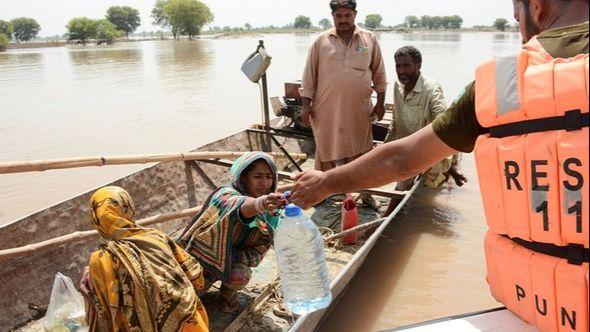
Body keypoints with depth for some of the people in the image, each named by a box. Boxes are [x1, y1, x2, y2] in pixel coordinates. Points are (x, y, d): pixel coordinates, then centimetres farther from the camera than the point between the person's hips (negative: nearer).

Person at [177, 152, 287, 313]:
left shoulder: (271, 215, -10)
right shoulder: (227, 195, -24)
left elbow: (257, 253, -11)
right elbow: (240, 206, -49)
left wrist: (232, 256, -30)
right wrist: (260, 204, -72)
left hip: (233, 260, 3)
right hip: (205, 255, -2)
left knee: (241, 276, -28)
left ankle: (228, 293, 3)